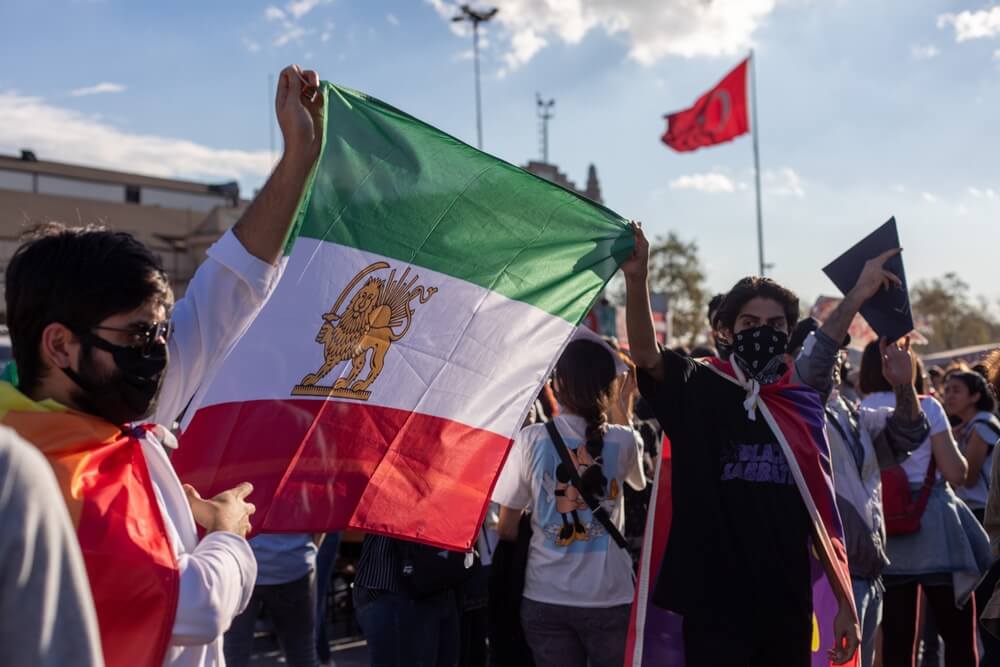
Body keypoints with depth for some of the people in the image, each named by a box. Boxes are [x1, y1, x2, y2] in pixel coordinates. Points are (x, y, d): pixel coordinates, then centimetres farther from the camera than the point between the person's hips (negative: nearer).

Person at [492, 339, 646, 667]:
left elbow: (507, 529, -3)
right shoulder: (624, 440, -4)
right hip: (610, 598, 0)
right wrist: (622, 413, 27)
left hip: (545, 598, 0)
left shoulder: (531, 440, -6)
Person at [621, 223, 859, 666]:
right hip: (713, 606, -3)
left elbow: (822, 515, 9)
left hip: (788, 608, 4)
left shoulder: (805, 409, 7)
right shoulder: (700, 390, -1)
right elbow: (645, 355, -20)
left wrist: (846, 605, 7)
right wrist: (636, 279, -36)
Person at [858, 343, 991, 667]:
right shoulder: (925, 407, -6)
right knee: (958, 637, 5)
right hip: (933, 530, -4)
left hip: (885, 537, 4)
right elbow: (956, 473, -7)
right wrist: (953, 450, 12)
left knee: (896, 640, 7)